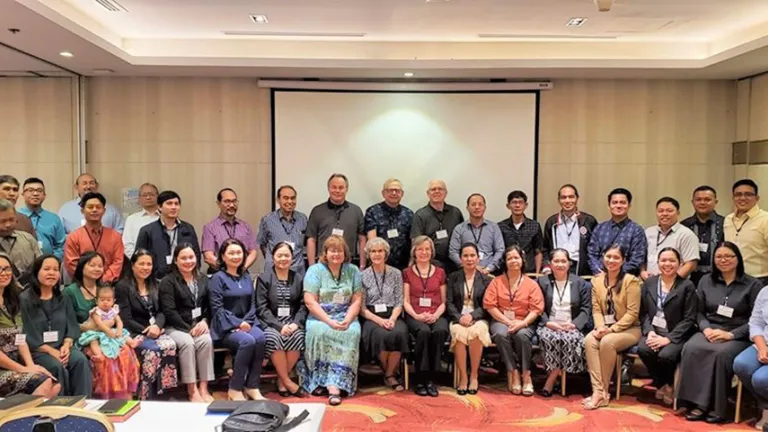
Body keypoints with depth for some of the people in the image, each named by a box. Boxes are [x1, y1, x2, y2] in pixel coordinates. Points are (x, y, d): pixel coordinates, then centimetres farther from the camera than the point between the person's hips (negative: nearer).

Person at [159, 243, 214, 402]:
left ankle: (203, 388, -26)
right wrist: (188, 329, -16)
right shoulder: (168, 281, -1)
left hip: (198, 325, 3)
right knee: (187, 343, -34)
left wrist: (204, 321, -9)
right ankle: (192, 390, -27)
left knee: (206, 341, -29)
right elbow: (169, 311, -10)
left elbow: (209, 305, 11)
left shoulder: (203, 280, 15)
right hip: (175, 327, -3)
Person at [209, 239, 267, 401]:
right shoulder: (218, 278, 0)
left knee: (260, 338, -28)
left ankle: (252, 386, -20)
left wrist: (245, 322, -5)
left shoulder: (247, 278, 18)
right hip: (225, 326, -5)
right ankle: (235, 389, -19)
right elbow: (217, 308, -7)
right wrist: (238, 323, -15)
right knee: (247, 341, -33)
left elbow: (252, 304, 14)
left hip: (246, 323, 5)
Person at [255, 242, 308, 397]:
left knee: (298, 336, -30)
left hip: (292, 321, 2)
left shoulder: (299, 278, 15)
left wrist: (296, 323, -11)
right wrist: (279, 325, -16)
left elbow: (303, 305, 8)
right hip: (270, 322, -2)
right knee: (273, 337, -34)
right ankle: (287, 381, -19)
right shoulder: (263, 278, 6)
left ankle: (281, 380, -13)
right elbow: (261, 307, -3)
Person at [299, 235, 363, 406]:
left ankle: (336, 385, -33)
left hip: (346, 317, 2)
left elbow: (357, 300, 5)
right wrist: (330, 321, -18)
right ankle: (318, 380, -24)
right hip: (319, 317, -1)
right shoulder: (315, 270, 1)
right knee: (319, 331, -33)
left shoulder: (352, 271, 9)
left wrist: (347, 320, -13)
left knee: (352, 333, -29)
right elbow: (310, 302, -8)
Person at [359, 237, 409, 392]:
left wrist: (392, 319, -12)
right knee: (383, 335, -34)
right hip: (371, 318, -1)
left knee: (399, 333, -33)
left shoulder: (396, 273, 10)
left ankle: (390, 375, -13)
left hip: (392, 316, 1)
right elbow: (361, 307, 1)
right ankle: (389, 372, -7)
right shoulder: (363, 276, 6)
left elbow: (399, 303, 7)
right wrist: (379, 320, -13)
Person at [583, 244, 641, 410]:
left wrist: (612, 329, -20)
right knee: (589, 340, -27)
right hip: (605, 328, 4)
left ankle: (604, 391, -17)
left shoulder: (631, 280, -9)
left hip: (628, 329, -4)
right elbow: (596, 309, 4)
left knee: (607, 342, -33)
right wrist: (600, 327, -16)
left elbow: (632, 313, -13)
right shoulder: (597, 281, 7)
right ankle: (598, 391, -29)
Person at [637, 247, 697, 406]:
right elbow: (643, 312, 8)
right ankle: (663, 385, 0)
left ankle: (667, 385, 5)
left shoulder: (687, 286, -1)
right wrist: (650, 331, -11)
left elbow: (689, 319, -7)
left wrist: (668, 338, -16)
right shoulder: (649, 283, 11)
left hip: (677, 335, -3)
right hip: (654, 332, 3)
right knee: (643, 349, -29)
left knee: (665, 356, -32)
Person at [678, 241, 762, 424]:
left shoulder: (753, 285, 4)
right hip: (709, 331, 3)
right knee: (691, 348, -31)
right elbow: (698, 312, 11)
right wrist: (706, 329, -10)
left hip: (738, 336, -3)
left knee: (721, 354, -36)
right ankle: (698, 403, -27)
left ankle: (716, 408, -24)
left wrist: (730, 334, -15)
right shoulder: (706, 281, 15)